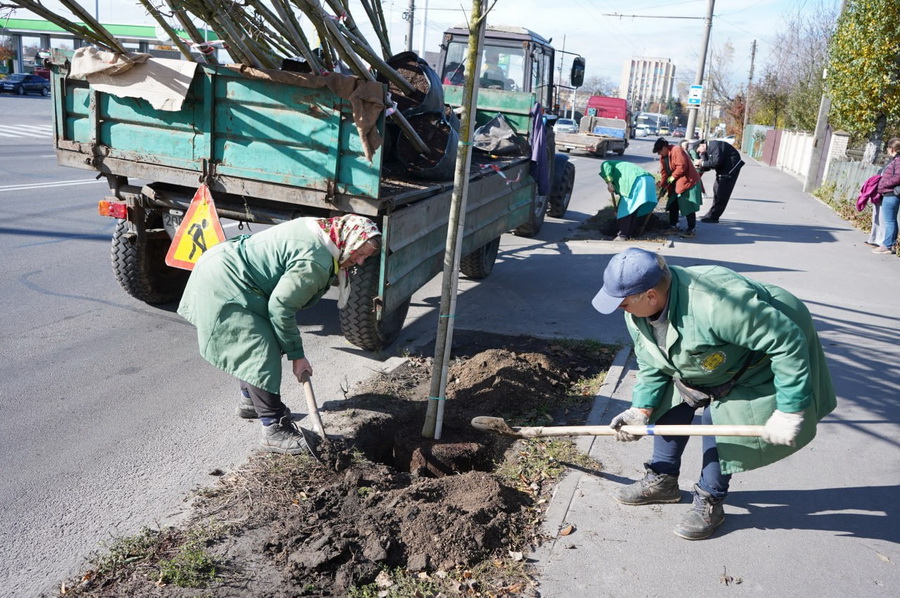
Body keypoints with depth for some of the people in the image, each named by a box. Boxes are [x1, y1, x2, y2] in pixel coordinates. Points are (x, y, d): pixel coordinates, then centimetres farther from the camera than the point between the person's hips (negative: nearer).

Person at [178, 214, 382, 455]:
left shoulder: (317, 231, 4)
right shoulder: (315, 262, -26)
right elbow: (280, 307, -21)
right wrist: (297, 354, -10)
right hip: (223, 287, -11)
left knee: (255, 346, 22)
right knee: (264, 354, -10)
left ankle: (250, 401, 40)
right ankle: (274, 431, -4)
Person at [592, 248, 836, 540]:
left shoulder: (715, 304, -45)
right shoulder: (637, 313, -19)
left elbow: (788, 341, -38)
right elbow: (652, 367, -4)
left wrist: (790, 410, -35)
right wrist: (641, 411, -15)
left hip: (758, 364, -7)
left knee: (716, 418, -15)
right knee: (668, 402, 1)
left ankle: (709, 502, 6)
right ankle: (662, 480, 21)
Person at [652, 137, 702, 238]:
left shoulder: (677, 150, -19)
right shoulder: (663, 157, 9)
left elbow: (682, 166, -25)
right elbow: (664, 172, 8)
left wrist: (673, 177, -17)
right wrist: (662, 186, -2)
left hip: (688, 181, -10)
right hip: (676, 184, 10)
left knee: (688, 207, -11)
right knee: (673, 205, 15)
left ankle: (691, 229, -10)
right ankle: (673, 225, 27)